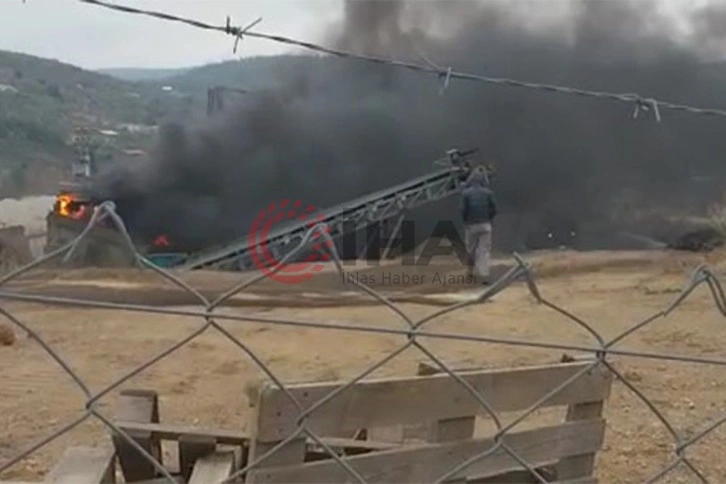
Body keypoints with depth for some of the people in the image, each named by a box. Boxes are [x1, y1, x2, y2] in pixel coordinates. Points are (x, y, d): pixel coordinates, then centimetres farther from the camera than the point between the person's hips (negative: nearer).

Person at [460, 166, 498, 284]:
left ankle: (471, 271, 27)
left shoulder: (466, 193, -8)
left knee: (471, 249, 17)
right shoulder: (488, 192, -5)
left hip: (471, 225, 0)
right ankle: (483, 275, -5)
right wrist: (489, 220, 12)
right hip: (485, 225, 0)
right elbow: (494, 209, -4)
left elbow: (463, 210, -9)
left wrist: (465, 221, 8)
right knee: (484, 250, 2)